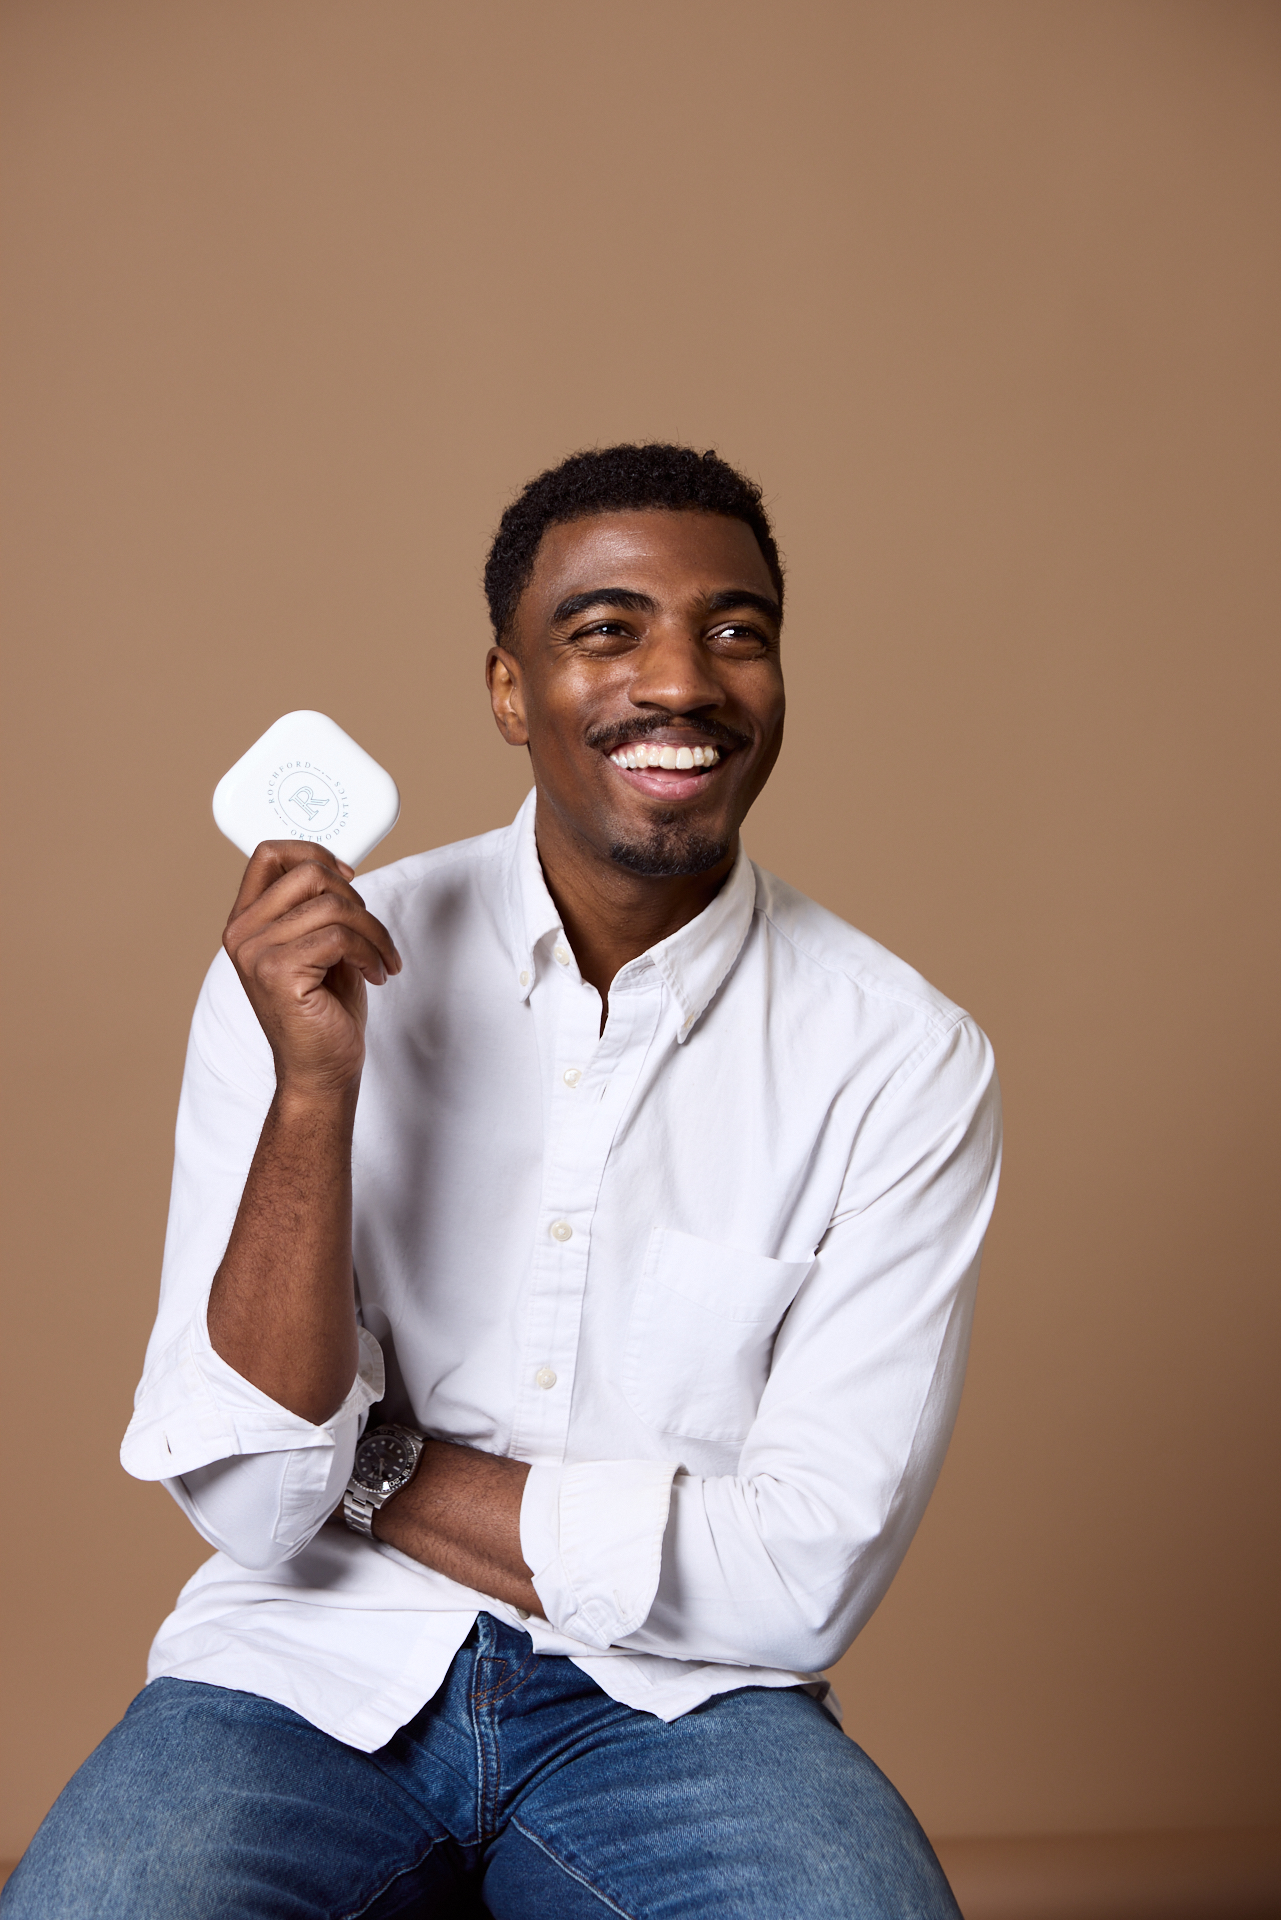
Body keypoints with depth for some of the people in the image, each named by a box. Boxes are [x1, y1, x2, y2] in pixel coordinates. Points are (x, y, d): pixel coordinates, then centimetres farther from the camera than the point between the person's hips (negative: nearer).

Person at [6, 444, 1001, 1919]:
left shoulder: (903, 1059, -8)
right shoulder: (304, 969, -5)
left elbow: (801, 1581, -11)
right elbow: (252, 1507, -11)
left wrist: (371, 1473, -9)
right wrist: (313, 1086, -23)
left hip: (669, 1703, 1)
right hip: (313, 1676, 0)